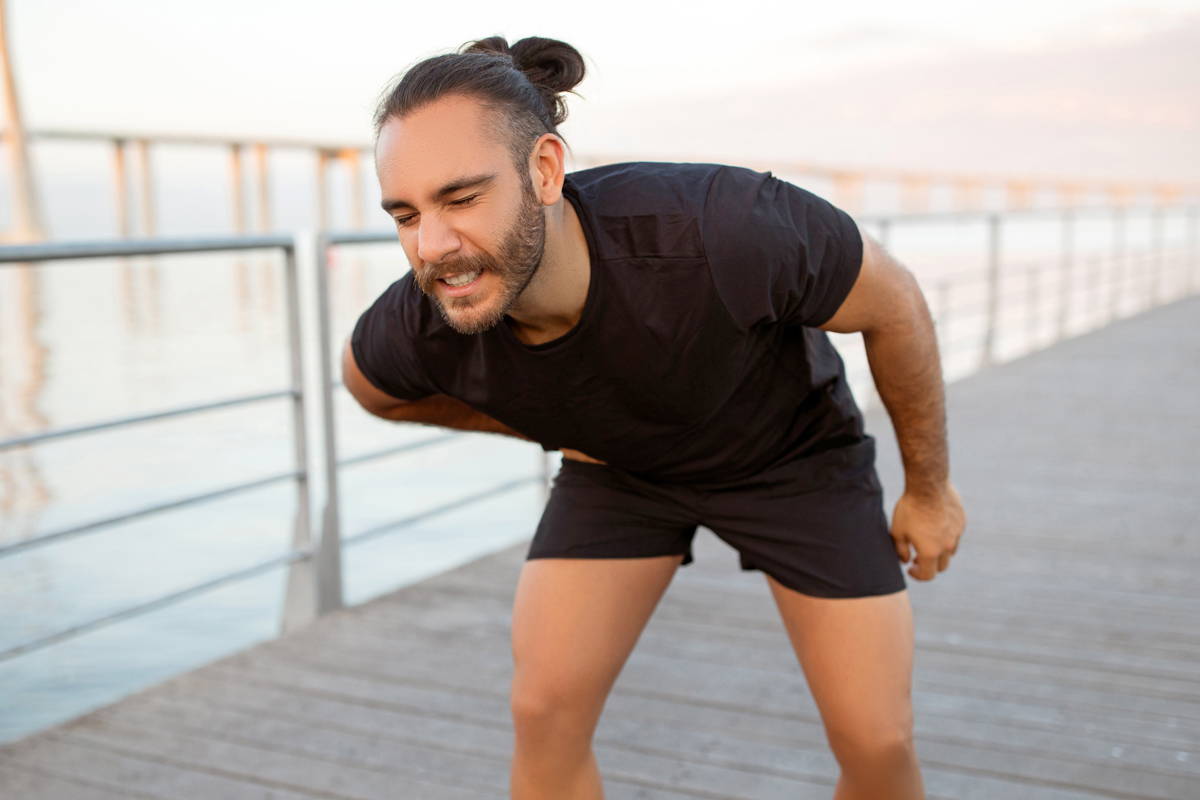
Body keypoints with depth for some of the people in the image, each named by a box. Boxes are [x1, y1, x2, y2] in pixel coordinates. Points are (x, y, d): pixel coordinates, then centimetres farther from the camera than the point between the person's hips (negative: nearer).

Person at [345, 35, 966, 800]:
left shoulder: (717, 228, -43)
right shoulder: (418, 328, -31)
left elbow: (893, 301, -21)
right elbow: (373, 382, -2)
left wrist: (930, 487, -7)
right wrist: (557, 428, 3)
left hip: (790, 447, -1)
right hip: (620, 465, 2)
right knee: (546, 711, -12)